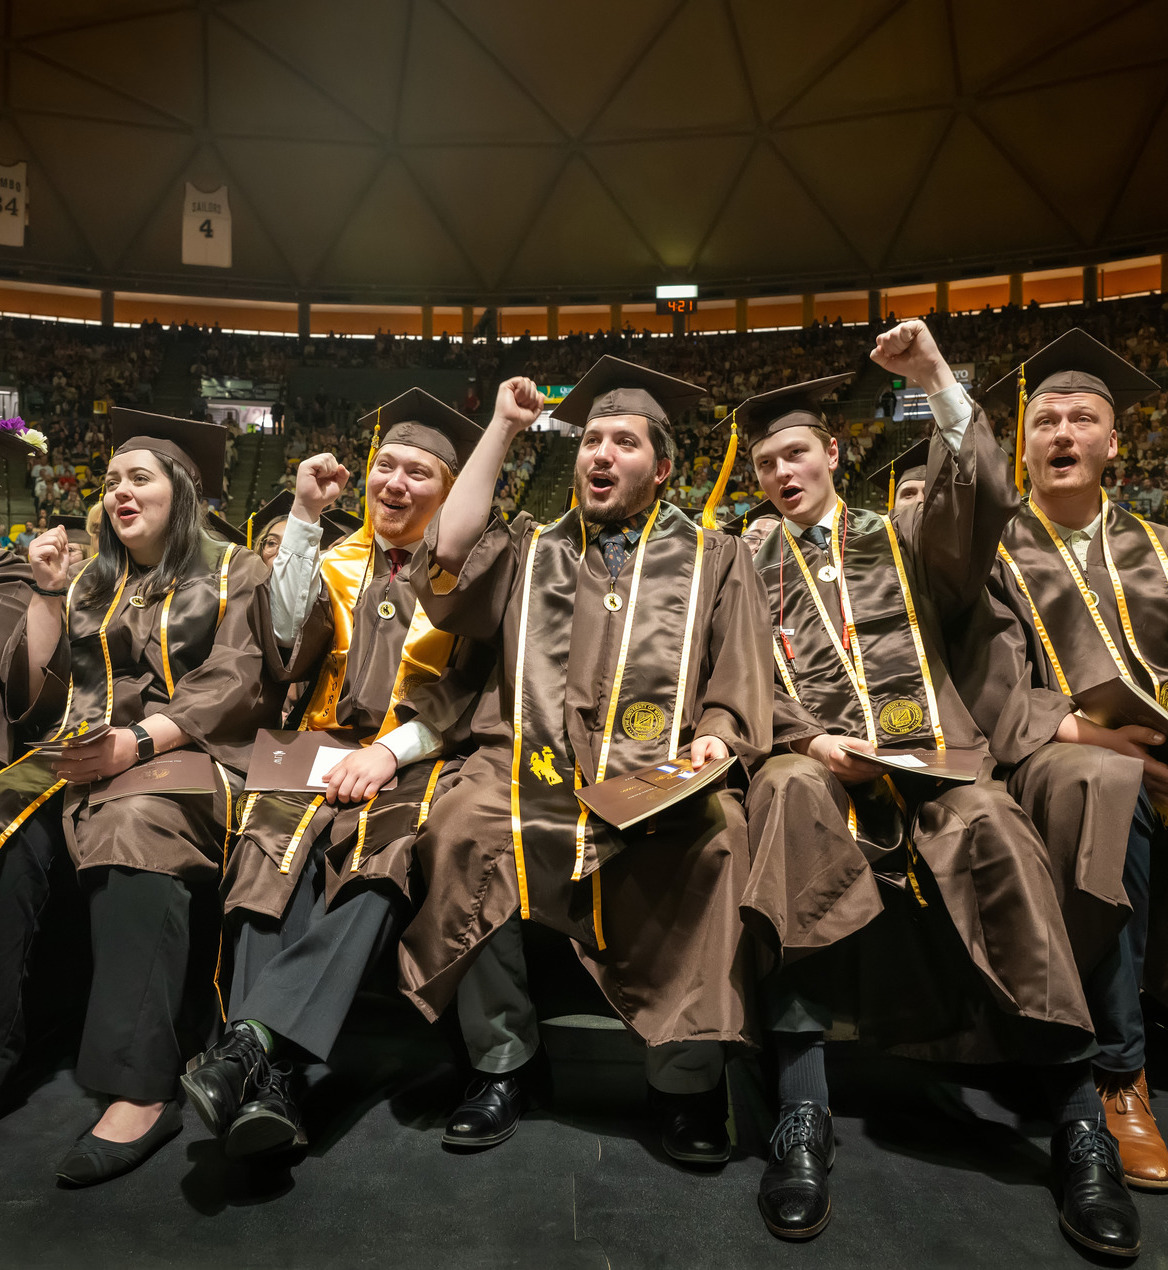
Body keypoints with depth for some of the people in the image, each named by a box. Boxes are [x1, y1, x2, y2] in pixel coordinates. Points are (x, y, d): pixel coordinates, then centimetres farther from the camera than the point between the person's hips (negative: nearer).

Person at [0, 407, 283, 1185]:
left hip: (188, 754, -5)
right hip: (87, 755, 5)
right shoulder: (93, 583, 21)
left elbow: (232, 687, -6)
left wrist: (140, 740, -20)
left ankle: (141, 1089, -37)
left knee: (137, 824, -36)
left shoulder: (232, 572, 7)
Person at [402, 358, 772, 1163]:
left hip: (662, 776, -1)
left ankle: (688, 1079, -15)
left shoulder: (714, 560, 19)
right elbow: (448, 560, 3)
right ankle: (505, 1061, -10)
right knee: (463, 830, -29)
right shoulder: (532, 551, 22)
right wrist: (501, 431, 10)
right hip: (532, 768, 2)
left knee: (714, 836, -33)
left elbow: (743, 681, 12)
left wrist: (716, 734, -11)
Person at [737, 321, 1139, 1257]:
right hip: (815, 757, 0)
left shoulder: (904, 539, 21)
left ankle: (1079, 1116, -22)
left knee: (990, 823, -33)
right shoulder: (754, 569, 19)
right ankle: (802, 1109, -36)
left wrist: (941, 386, -9)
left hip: (930, 753, 1)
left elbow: (981, 504, 0)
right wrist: (810, 738, -9)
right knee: (789, 794, -36)